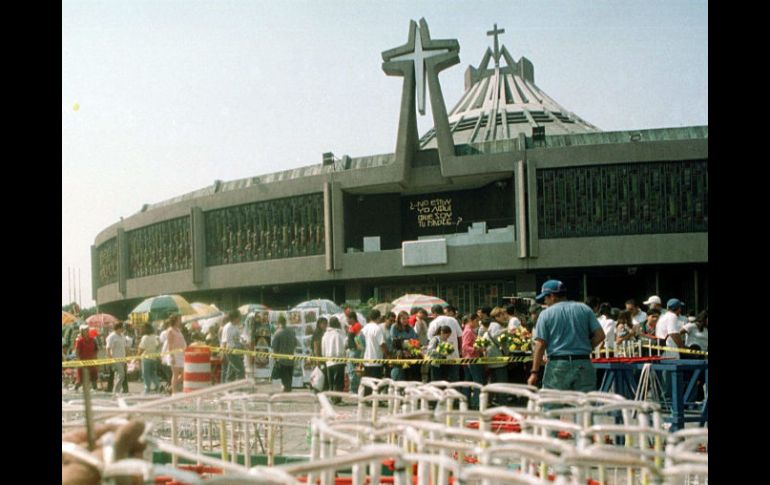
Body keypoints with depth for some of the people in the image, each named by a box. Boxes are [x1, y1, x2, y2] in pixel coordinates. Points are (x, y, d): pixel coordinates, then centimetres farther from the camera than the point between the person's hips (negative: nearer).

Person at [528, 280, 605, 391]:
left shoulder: (546, 314, 1)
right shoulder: (585, 309, 9)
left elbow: (540, 345, -5)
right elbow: (600, 335, 4)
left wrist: (534, 372, -3)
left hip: (557, 366, -2)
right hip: (584, 365, 3)